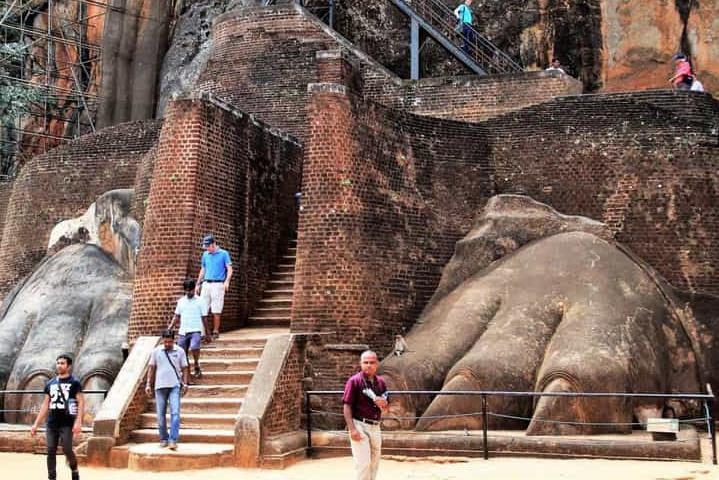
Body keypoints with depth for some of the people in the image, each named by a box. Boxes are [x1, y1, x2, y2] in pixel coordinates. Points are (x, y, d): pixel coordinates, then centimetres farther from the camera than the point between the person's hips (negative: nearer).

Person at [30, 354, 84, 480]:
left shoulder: (74, 383, -1)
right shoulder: (50, 384, 13)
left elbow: (81, 402, -7)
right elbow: (45, 405, 16)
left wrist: (78, 421, -19)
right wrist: (36, 424, 11)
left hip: (67, 423, -5)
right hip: (51, 424, 5)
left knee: (67, 449, -10)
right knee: (51, 451, 1)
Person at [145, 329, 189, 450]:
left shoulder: (180, 351, 3)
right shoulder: (156, 351, 5)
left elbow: (184, 368, 6)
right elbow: (152, 368, 10)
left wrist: (185, 384, -3)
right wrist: (148, 384, 5)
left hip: (175, 386, -2)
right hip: (160, 386, 2)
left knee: (175, 413, -12)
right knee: (161, 414, 6)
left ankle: (173, 440, -14)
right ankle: (163, 439, 18)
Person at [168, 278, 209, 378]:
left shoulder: (200, 301, 2)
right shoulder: (181, 301, 13)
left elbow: (204, 318, 2)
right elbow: (176, 316, 16)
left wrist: (207, 332, 1)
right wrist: (170, 327, 5)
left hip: (196, 331, -4)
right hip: (183, 331, 4)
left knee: (194, 347, -28)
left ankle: (196, 366, -7)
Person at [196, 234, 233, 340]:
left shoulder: (224, 254, 0)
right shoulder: (205, 254, 14)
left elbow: (229, 269, -4)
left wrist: (227, 281, -19)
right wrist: (198, 284, 21)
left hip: (218, 284, -5)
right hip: (206, 284, 5)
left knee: (216, 310, -3)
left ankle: (216, 332, 5)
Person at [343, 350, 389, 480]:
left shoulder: (381, 382, 8)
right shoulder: (354, 381, -10)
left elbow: (385, 408, 15)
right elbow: (347, 406, -13)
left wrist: (383, 404, -9)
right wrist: (352, 429, -21)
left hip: (375, 427, 7)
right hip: (359, 425, -6)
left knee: (374, 462, 14)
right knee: (363, 463, -10)